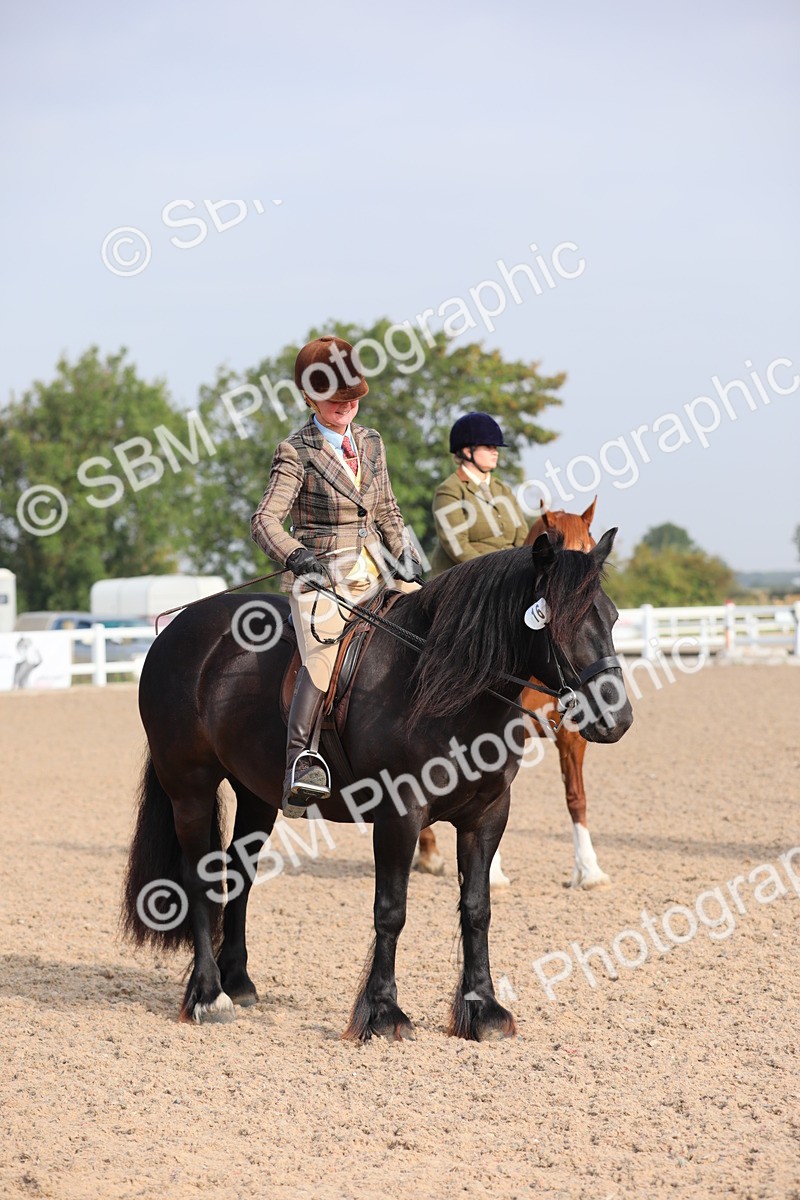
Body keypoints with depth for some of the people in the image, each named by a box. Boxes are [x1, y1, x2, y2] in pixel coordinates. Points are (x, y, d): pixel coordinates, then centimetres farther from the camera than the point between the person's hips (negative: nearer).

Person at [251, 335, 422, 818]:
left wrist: (407, 562, 9)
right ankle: (299, 759, -38)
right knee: (324, 651, -33)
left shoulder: (371, 442, 14)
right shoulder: (297, 453, -5)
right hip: (320, 576, -7)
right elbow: (266, 519, -16)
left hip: (374, 571, 7)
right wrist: (296, 557, -34)